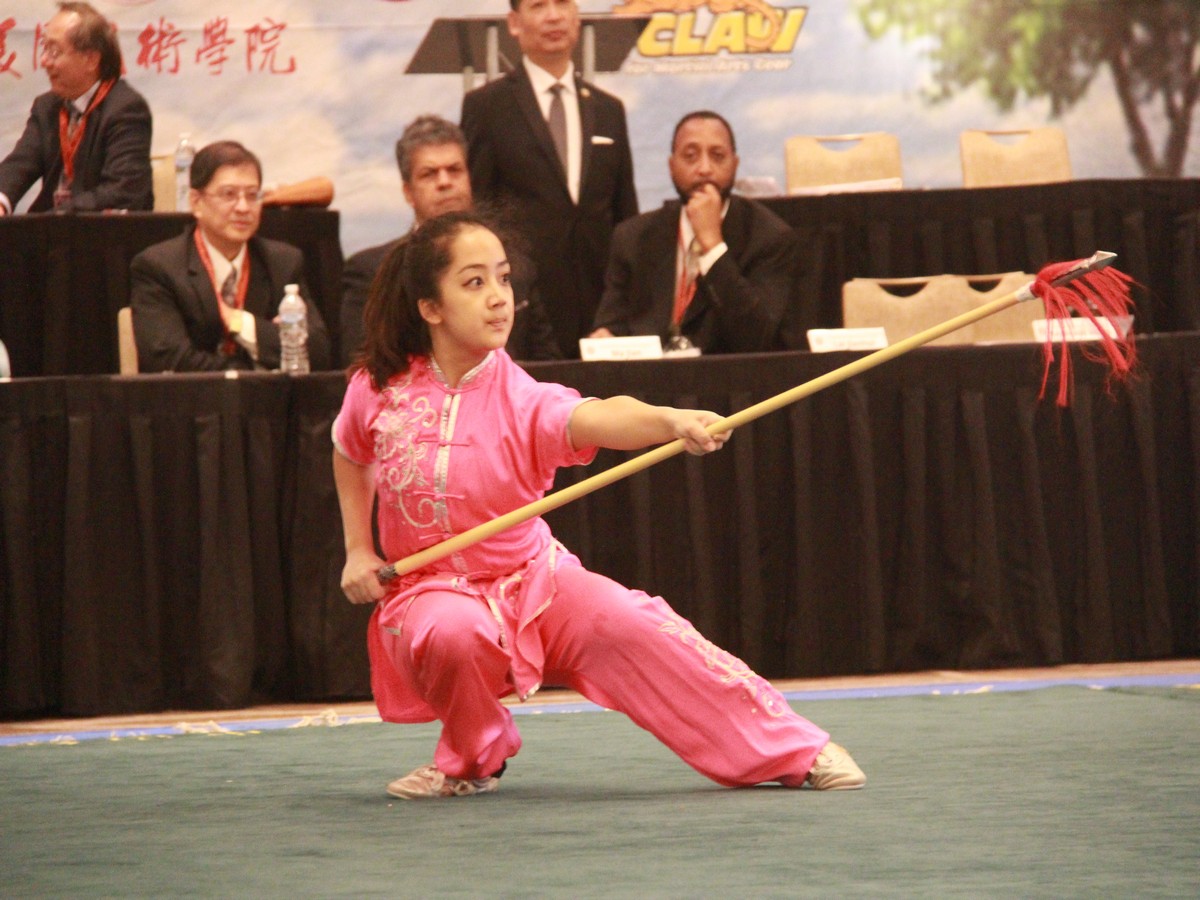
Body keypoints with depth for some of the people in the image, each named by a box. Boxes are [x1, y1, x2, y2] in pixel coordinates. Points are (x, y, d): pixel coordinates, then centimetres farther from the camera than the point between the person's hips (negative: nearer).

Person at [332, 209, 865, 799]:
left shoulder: (521, 400, -17)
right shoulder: (376, 390, -10)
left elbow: (596, 418, -40)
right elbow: (350, 456, 14)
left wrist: (671, 420, -61)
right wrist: (357, 550, 6)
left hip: (531, 581, 0)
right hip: (429, 591, 0)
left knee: (630, 624, -23)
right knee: (454, 634, -36)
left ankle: (793, 750, -10)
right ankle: (470, 761, -2)